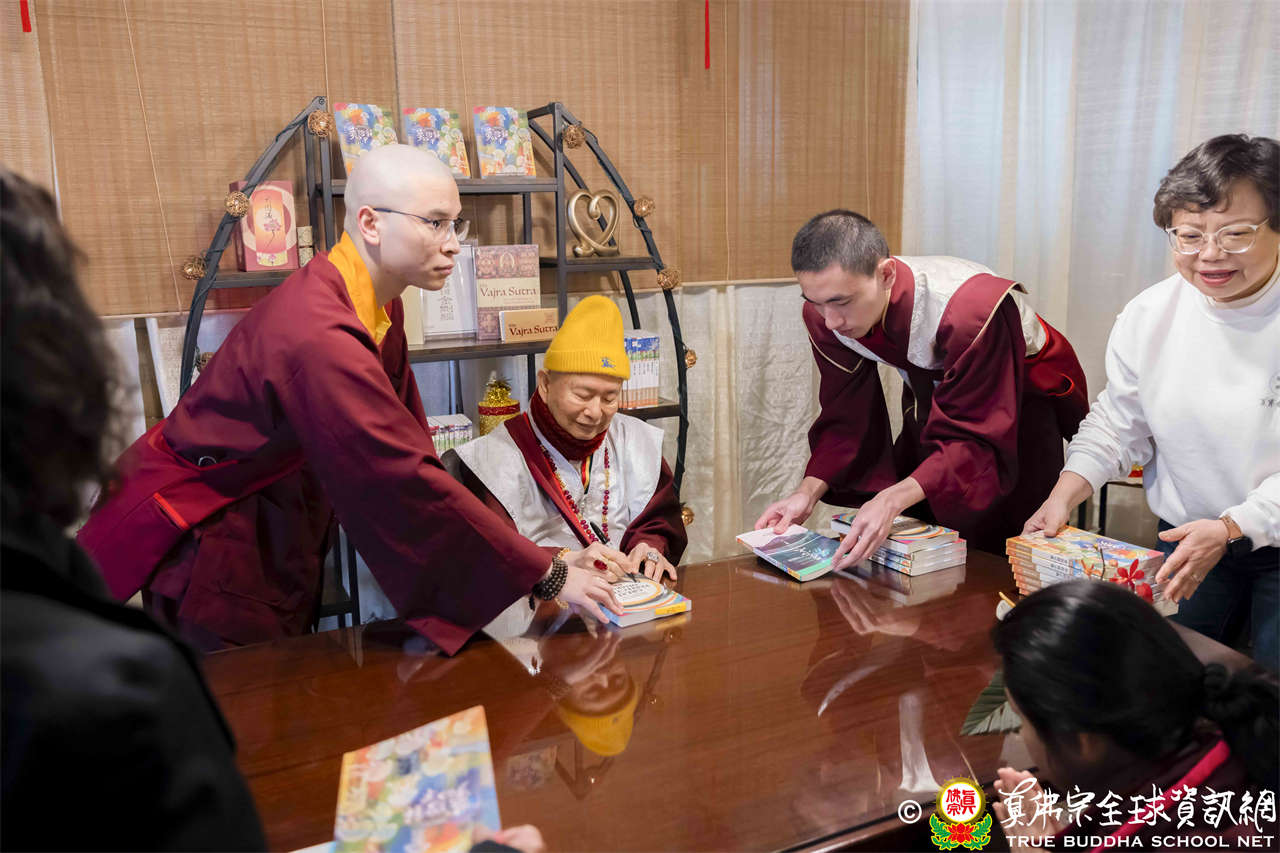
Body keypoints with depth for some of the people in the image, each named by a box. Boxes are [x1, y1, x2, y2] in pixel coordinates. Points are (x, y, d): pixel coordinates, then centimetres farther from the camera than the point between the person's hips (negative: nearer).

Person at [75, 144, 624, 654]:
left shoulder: (379, 303, -3)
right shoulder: (317, 337, -33)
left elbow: (408, 441, -2)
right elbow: (408, 479, -35)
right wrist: (549, 576, -29)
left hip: (279, 524, 9)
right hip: (212, 539, -9)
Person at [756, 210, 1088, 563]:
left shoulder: (971, 309, -40)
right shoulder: (826, 314, -23)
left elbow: (977, 440, -38)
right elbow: (847, 419, -15)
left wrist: (892, 500, -53)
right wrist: (808, 491, -31)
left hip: (1021, 397, -4)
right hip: (930, 397, 5)